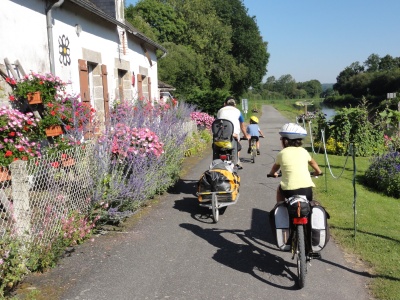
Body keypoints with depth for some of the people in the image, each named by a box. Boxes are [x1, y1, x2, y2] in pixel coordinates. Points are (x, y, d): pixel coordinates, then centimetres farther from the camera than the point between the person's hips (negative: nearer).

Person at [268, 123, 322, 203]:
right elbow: (312, 162, 33)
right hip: (307, 188, 2)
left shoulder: (281, 153, 6)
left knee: (279, 189, 28)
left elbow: (276, 166, 25)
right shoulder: (303, 151, 14)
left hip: (290, 190, -2)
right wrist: (318, 171, 52)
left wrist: (272, 173, 47)